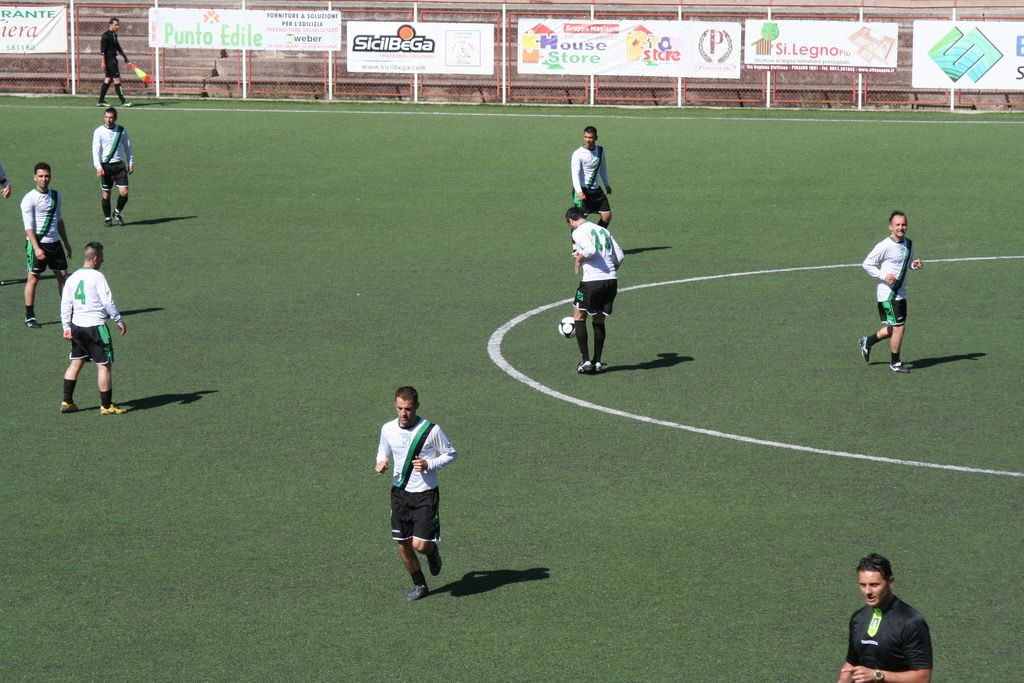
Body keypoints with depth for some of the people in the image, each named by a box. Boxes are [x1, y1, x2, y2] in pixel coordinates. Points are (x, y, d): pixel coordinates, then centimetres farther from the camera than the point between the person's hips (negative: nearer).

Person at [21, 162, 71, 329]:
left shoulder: (56, 195, 10)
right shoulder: (29, 199, -11)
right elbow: (28, 227, -15)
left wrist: (66, 242, 21)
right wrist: (36, 248, -23)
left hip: (54, 242, 6)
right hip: (37, 244, -6)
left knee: (63, 276, 5)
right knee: (33, 279, -1)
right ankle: (29, 316, 6)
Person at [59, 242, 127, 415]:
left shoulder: (73, 278, 7)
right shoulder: (97, 277, -12)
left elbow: (65, 305, 9)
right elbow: (108, 302, -14)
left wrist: (66, 327, 13)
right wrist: (119, 321, -5)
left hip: (76, 326, 7)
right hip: (96, 327, -7)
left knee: (76, 363, 16)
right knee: (104, 365, 1)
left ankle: (67, 402, 16)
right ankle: (106, 405, 4)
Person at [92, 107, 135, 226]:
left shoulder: (121, 130, 4)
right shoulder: (99, 132, -4)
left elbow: (127, 147, 14)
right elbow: (96, 150, -8)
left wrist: (131, 163, 11)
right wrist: (98, 167, -18)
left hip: (119, 165, 2)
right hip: (105, 166, -2)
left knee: (124, 193, -7)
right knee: (106, 194, 1)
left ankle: (117, 213, 19)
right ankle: (107, 218, 18)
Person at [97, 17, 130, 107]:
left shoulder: (114, 35, 14)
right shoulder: (106, 35, -14)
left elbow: (117, 47, 27)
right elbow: (102, 50, -17)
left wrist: (124, 56, 22)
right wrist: (103, 62, -21)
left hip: (113, 59, 10)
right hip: (109, 60, -10)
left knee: (107, 80, 11)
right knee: (117, 79, -9)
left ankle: (100, 101, 15)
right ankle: (123, 101, -8)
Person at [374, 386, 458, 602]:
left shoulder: (431, 430, -13)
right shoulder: (388, 430, -2)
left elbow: (451, 454, -2)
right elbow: (383, 452, 17)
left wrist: (429, 465, -18)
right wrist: (382, 463, -7)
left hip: (425, 494, -4)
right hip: (400, 493, 4)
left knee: (420, 544, -11)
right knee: (403, 545, 5)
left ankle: (432, 552, 27)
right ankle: (419, 585, 27)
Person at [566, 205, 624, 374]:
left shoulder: (578, 232, -3)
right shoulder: (603, 230, 18)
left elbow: (590, 250, -21)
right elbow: (620, 256, 14)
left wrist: (579, 260, -3)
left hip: (592, 280, -6)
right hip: (612, 280, 6)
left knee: (579, 316, 11)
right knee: (599, 321, 19)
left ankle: (585, 360, 4)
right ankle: (597, 362, 18)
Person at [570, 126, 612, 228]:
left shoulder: (600, 151, 6)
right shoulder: (578, 154, -14)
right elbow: (575, 174, -23)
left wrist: (606, 184, 28)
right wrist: (579, 191, -36)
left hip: (595, 189, 6)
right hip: (582, 190, -6)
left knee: (607, 216, 3)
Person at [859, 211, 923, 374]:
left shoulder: (908, 244, 5)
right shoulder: (884, 246, -17)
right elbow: (867, 264, -11)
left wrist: (914, 265, -2)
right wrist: (883, 276, -21)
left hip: (901, 293, 8)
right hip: (888, 294, -8)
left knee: (894, 328, 16)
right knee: (899, 327, -5)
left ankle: (867, 342, 38)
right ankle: (895, 363, 11)